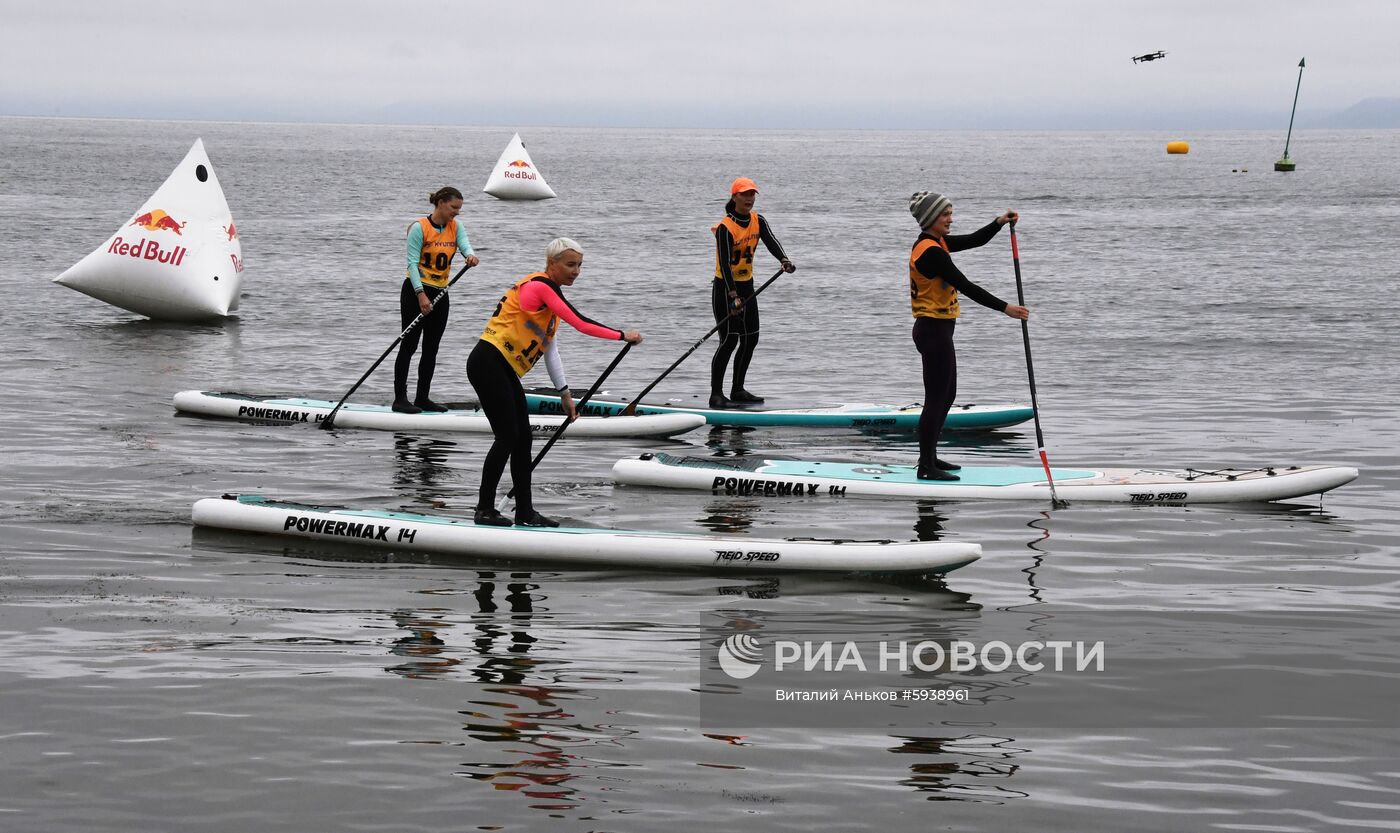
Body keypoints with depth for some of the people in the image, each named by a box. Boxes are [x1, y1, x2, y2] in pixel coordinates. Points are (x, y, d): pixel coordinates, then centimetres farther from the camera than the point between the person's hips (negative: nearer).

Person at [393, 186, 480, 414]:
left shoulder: (456, 227, 6)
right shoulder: (420, 227, -12)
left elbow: (464, 242, -13)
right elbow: (412, 262, -16)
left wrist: (470, 255, -38)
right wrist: (420, 295, -25)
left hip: (440, 293, 7)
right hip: (415, 291, -7)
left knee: (431, 348, 9)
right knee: (409, 344, -7)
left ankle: (422, 398, 16)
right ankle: (400, 398, -7)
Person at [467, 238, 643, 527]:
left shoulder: (549, 292, 17)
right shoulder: (540, 287, -14)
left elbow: (550, 348, 19)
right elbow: (581, 324, -18)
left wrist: (564, 392, 18)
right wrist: (623, 336, -10)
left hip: (503, 371, 10)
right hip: (488, 364, -10)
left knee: (522, 439, 8)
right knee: (508, 437, -9)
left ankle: (525, 512, 12)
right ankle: (484, 510, -2)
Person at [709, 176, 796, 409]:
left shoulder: (758, 222, 3)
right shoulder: (725, 228, -18)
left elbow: (771, 242, -14)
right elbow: (724, 263, -25)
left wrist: (784, 260, -36)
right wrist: (733, 296, -34)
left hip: (747, 286, 7)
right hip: (725, 288, -7)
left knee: (751, 339, 9)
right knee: (729, 340, -12)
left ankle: (737, 390, 20)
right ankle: (716, 394, -7)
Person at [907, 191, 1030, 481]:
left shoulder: (935, 243, 10)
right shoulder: (930, 251, -20)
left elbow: (975, 240, 16)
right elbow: (966, 287, -23)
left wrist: (999, 223, -3)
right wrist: (1005, 308, -23)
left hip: (936, 330, 10)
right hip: (934, 330, -10)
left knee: (947, 395, 18)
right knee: (936, 398, -6)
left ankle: (929, 457, 26)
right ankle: (926, 468, -1)